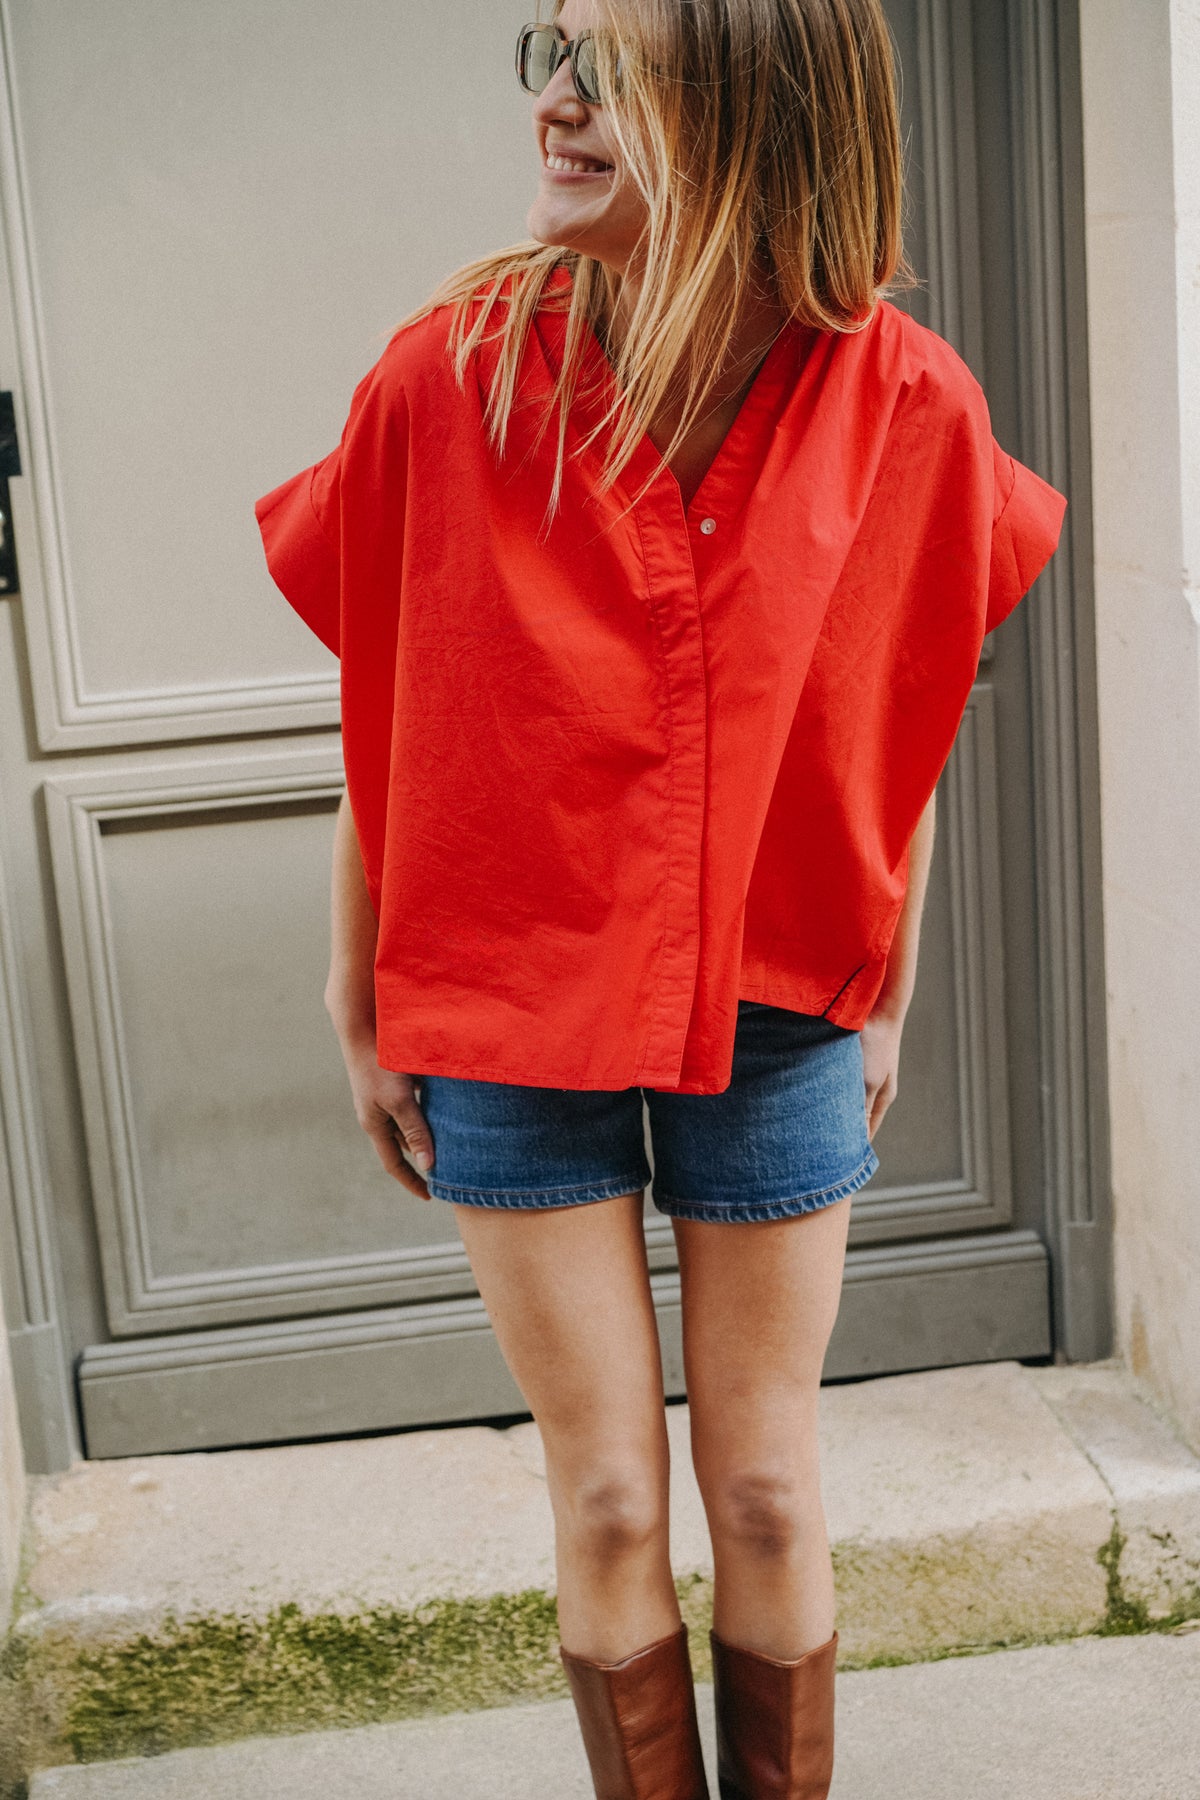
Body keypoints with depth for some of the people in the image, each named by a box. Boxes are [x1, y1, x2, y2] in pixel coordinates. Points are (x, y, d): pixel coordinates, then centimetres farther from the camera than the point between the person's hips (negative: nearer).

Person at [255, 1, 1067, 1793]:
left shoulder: (901, 400, -11)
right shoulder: (449, 373, -13)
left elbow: (899, 733, 2)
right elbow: (379, 727, -3)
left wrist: (889, 1001, 9)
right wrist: (364, 1014, 2)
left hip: (777, 1019, 1)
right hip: (505, 1015, 0)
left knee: (768, 1492, 13)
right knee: (607, 1504, 9)